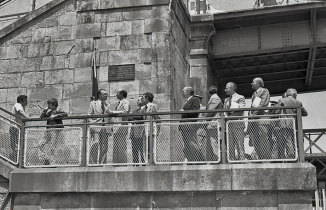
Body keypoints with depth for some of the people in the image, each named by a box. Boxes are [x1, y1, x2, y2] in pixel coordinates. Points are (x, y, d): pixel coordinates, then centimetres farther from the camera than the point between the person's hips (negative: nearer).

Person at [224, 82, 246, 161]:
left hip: (237, 123, -6)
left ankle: (241, 160, -8)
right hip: (229, 124, 6)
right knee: (230, 145, 3)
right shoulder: (226, 100, 22)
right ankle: (231, 160, 6)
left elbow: (240, 111, -7)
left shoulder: (240, 98, 3)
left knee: (239, 144, -8)